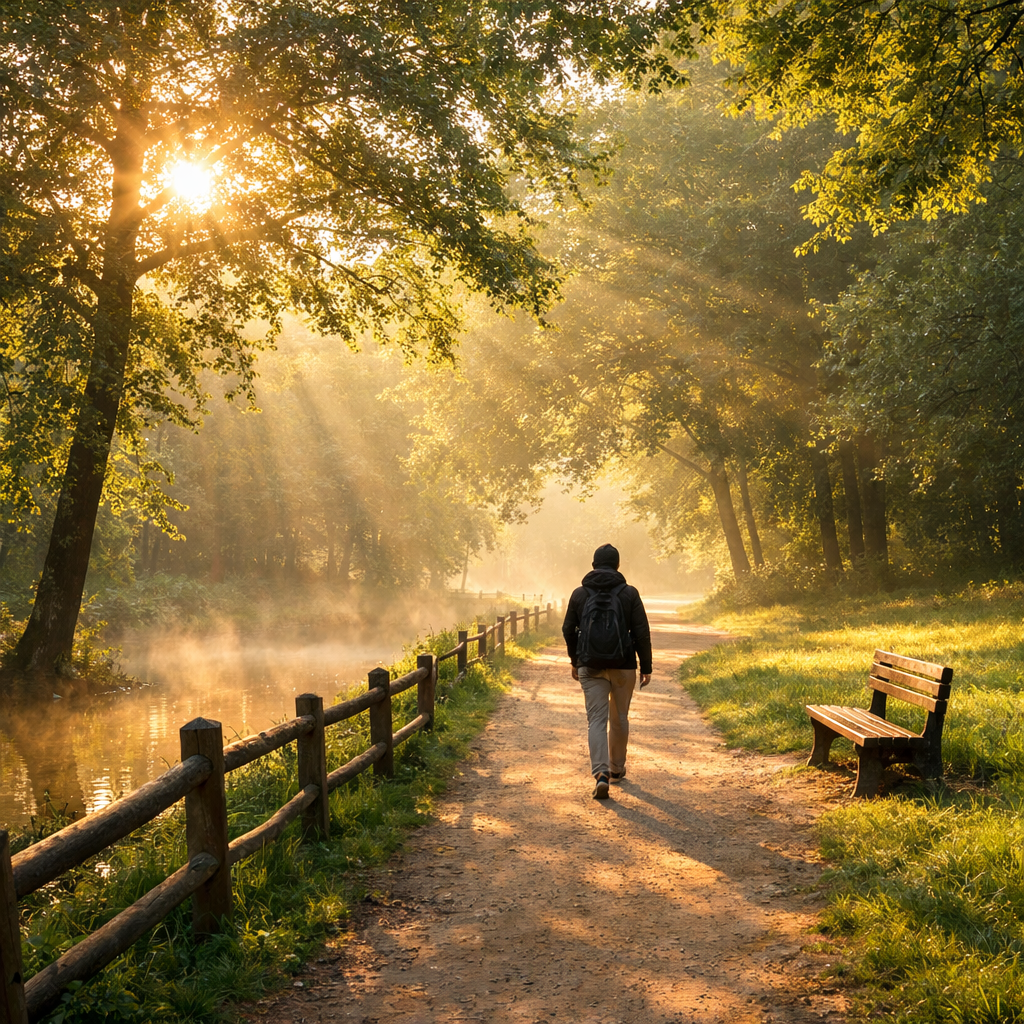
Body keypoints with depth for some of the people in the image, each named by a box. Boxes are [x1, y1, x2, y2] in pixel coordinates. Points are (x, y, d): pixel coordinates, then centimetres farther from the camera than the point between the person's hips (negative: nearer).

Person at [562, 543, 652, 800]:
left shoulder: (580, 593, 2)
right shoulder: (629, 593, -3)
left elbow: (568, 630, 7)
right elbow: (641, 632, -5)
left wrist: (575, 661, 21)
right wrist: (646, 667, 2)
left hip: (591, 667, 0)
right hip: (623, 666, 0)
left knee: (596, 720, -2)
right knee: (619, 718, 17)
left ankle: (600, 775, -18)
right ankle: (617, 768, 31)